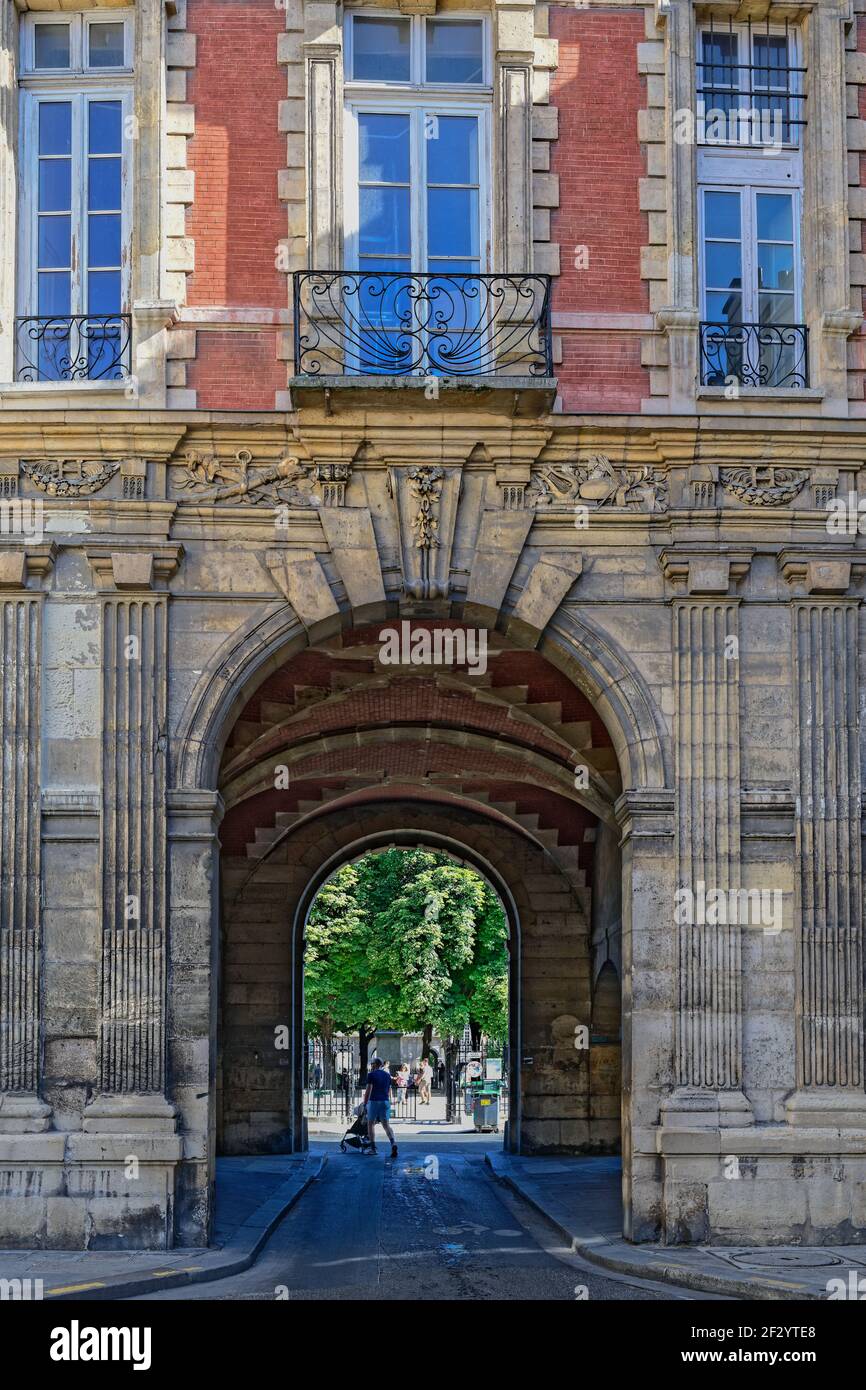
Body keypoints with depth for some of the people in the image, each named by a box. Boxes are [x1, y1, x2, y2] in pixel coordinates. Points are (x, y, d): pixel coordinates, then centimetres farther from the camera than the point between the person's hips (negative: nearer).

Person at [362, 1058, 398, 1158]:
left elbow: (368, 1091, -10)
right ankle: (393, 1142, -20)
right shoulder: (387, 1075, 13)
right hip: (385, 1101, 5)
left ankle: (373, 1147, 8)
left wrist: (364, 1104, -5)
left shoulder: (372, 1075, -6)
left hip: (374, 1101, -5)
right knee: (386, 1124, 3)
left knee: (371, 1124, 8)